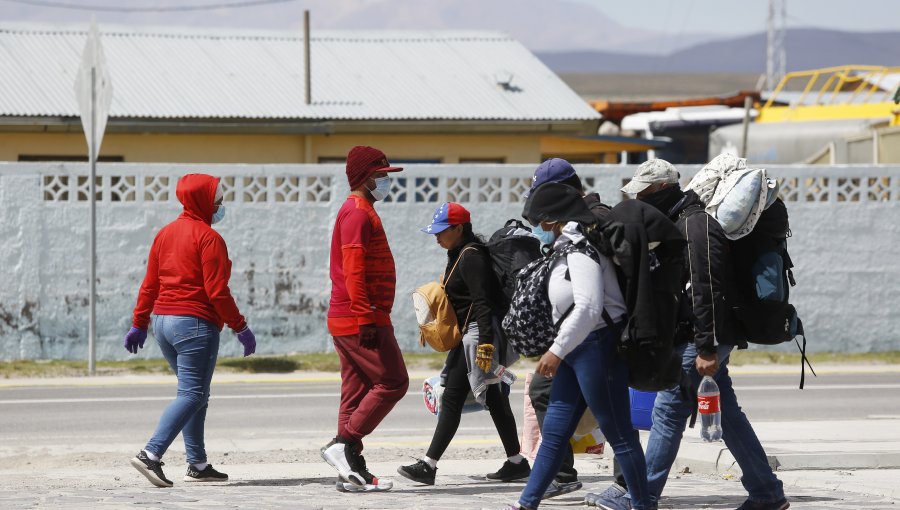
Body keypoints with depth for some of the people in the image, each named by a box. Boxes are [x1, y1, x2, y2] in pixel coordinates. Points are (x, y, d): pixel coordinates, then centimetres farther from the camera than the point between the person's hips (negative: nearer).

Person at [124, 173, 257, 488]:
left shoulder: (165, 234, 13)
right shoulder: (208, 237, -11)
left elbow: (150, 284, 14)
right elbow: (216, 291, -15)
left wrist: (139, 324, 19)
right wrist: (241, 327, -9)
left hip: (163, 321, 8)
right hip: (195, 323, -8)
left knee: (194, 393, 16)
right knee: (192, 395, -8)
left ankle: (198, 464, 13)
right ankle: (151, 455, -22)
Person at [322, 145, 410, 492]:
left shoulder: (357, 211, 21)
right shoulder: (358, 212, -12)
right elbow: (353, 269, -20)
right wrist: (366, 318, -24)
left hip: (346, 320, 10)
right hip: (361, 319, -10)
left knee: (357, 392, 8)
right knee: (392, 381, -8)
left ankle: (352, 471, 8)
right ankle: (343, 444, -10)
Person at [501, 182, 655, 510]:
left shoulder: (580, 250, -16)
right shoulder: (565, 249, 14)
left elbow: (588, 307, -26)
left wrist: (557, 351, -24)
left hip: (598, 346, -10)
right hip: (577, 349, 10)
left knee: (618, 433, -3)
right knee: (553, 432, 11)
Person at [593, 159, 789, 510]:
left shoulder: (695, 225, -16)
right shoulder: (678, 223, 17)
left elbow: (706, 290, -22)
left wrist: (707, 349, -25)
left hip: (701, 339, -10)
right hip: (707, 340, 10)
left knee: (668, 411, -5)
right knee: (727, 413, 11)